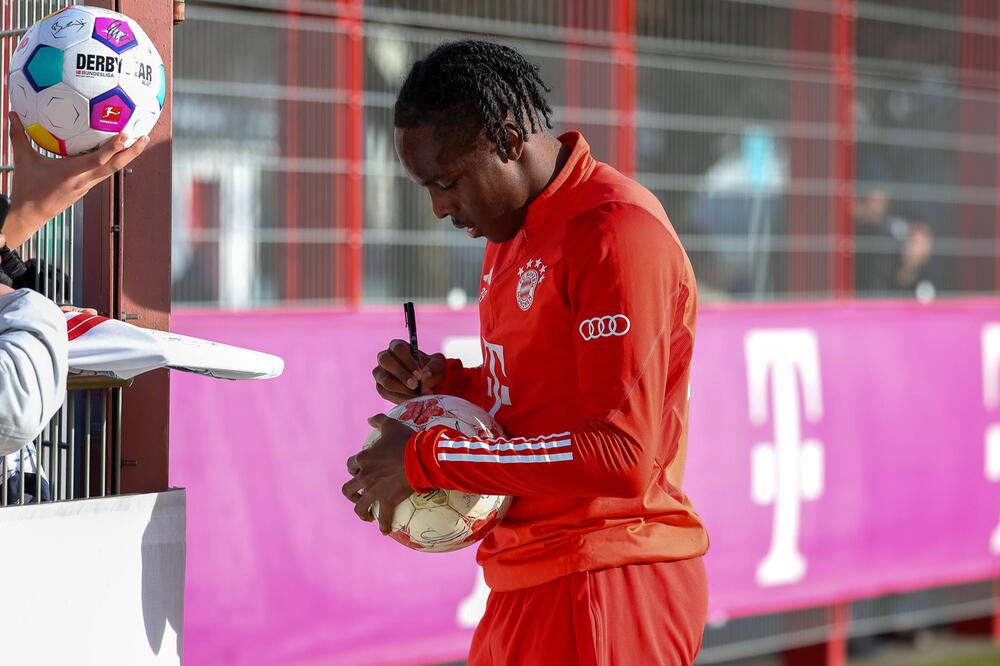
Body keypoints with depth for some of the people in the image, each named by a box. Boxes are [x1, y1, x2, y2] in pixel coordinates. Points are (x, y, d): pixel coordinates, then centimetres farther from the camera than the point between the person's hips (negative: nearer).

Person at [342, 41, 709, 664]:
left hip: (605, 587, -9)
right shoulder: (515, 234, 15)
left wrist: (427, 458, -19)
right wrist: (443, 383, 6)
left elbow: (622, 456, -23)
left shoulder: (616, 228, -16)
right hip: (531, 583, 9)